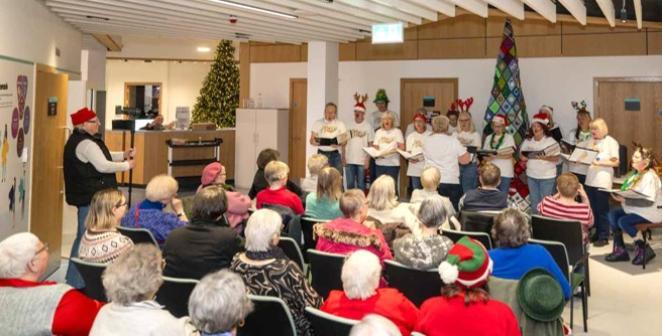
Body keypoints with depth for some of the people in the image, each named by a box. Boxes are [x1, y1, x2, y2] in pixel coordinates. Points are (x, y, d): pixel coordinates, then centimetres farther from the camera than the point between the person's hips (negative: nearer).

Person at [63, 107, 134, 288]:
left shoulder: (80, 140, 15)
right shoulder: (85, 143, -19)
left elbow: (100, 156, 24)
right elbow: (103, 166, -23)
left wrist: (123, 155, 11)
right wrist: (127, 165, -11)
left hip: (87, 196, 11)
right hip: (90, 198, -11)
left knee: (84, 236, 18)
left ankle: (74, 278, 29)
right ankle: (77, 281, 0)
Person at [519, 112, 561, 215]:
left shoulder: (551, 141, -8)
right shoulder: (528, 141, 5)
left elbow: (556, 158, -11)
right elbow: (521, 154, 9)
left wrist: (545, 157, -27)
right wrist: (523, 157, -14)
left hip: (547, 176, -4)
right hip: (531, 175, 4)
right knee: (534, 202, 12)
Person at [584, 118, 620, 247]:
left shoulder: (611, 142, -5)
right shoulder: (591, 141, 12)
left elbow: (616, 162, -9)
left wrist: (599, 162, -19)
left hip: (603, 181, -5)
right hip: (590, 180, 6)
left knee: (602, 210, 1)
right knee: (593, 209, 10)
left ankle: (604, 237, 9)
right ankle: (597, 233, 20)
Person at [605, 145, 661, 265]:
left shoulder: (650, 177, -19)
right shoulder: (635, 173, 10)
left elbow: (648, 201, -26)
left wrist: (625, 200, -28)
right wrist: (620, 195, -7)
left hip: (651, 211, -9)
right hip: (636, 209, 9)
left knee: (623, 221, -26)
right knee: (612, 214, -10)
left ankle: (645, 249, -9)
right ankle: (620, 249, -6)